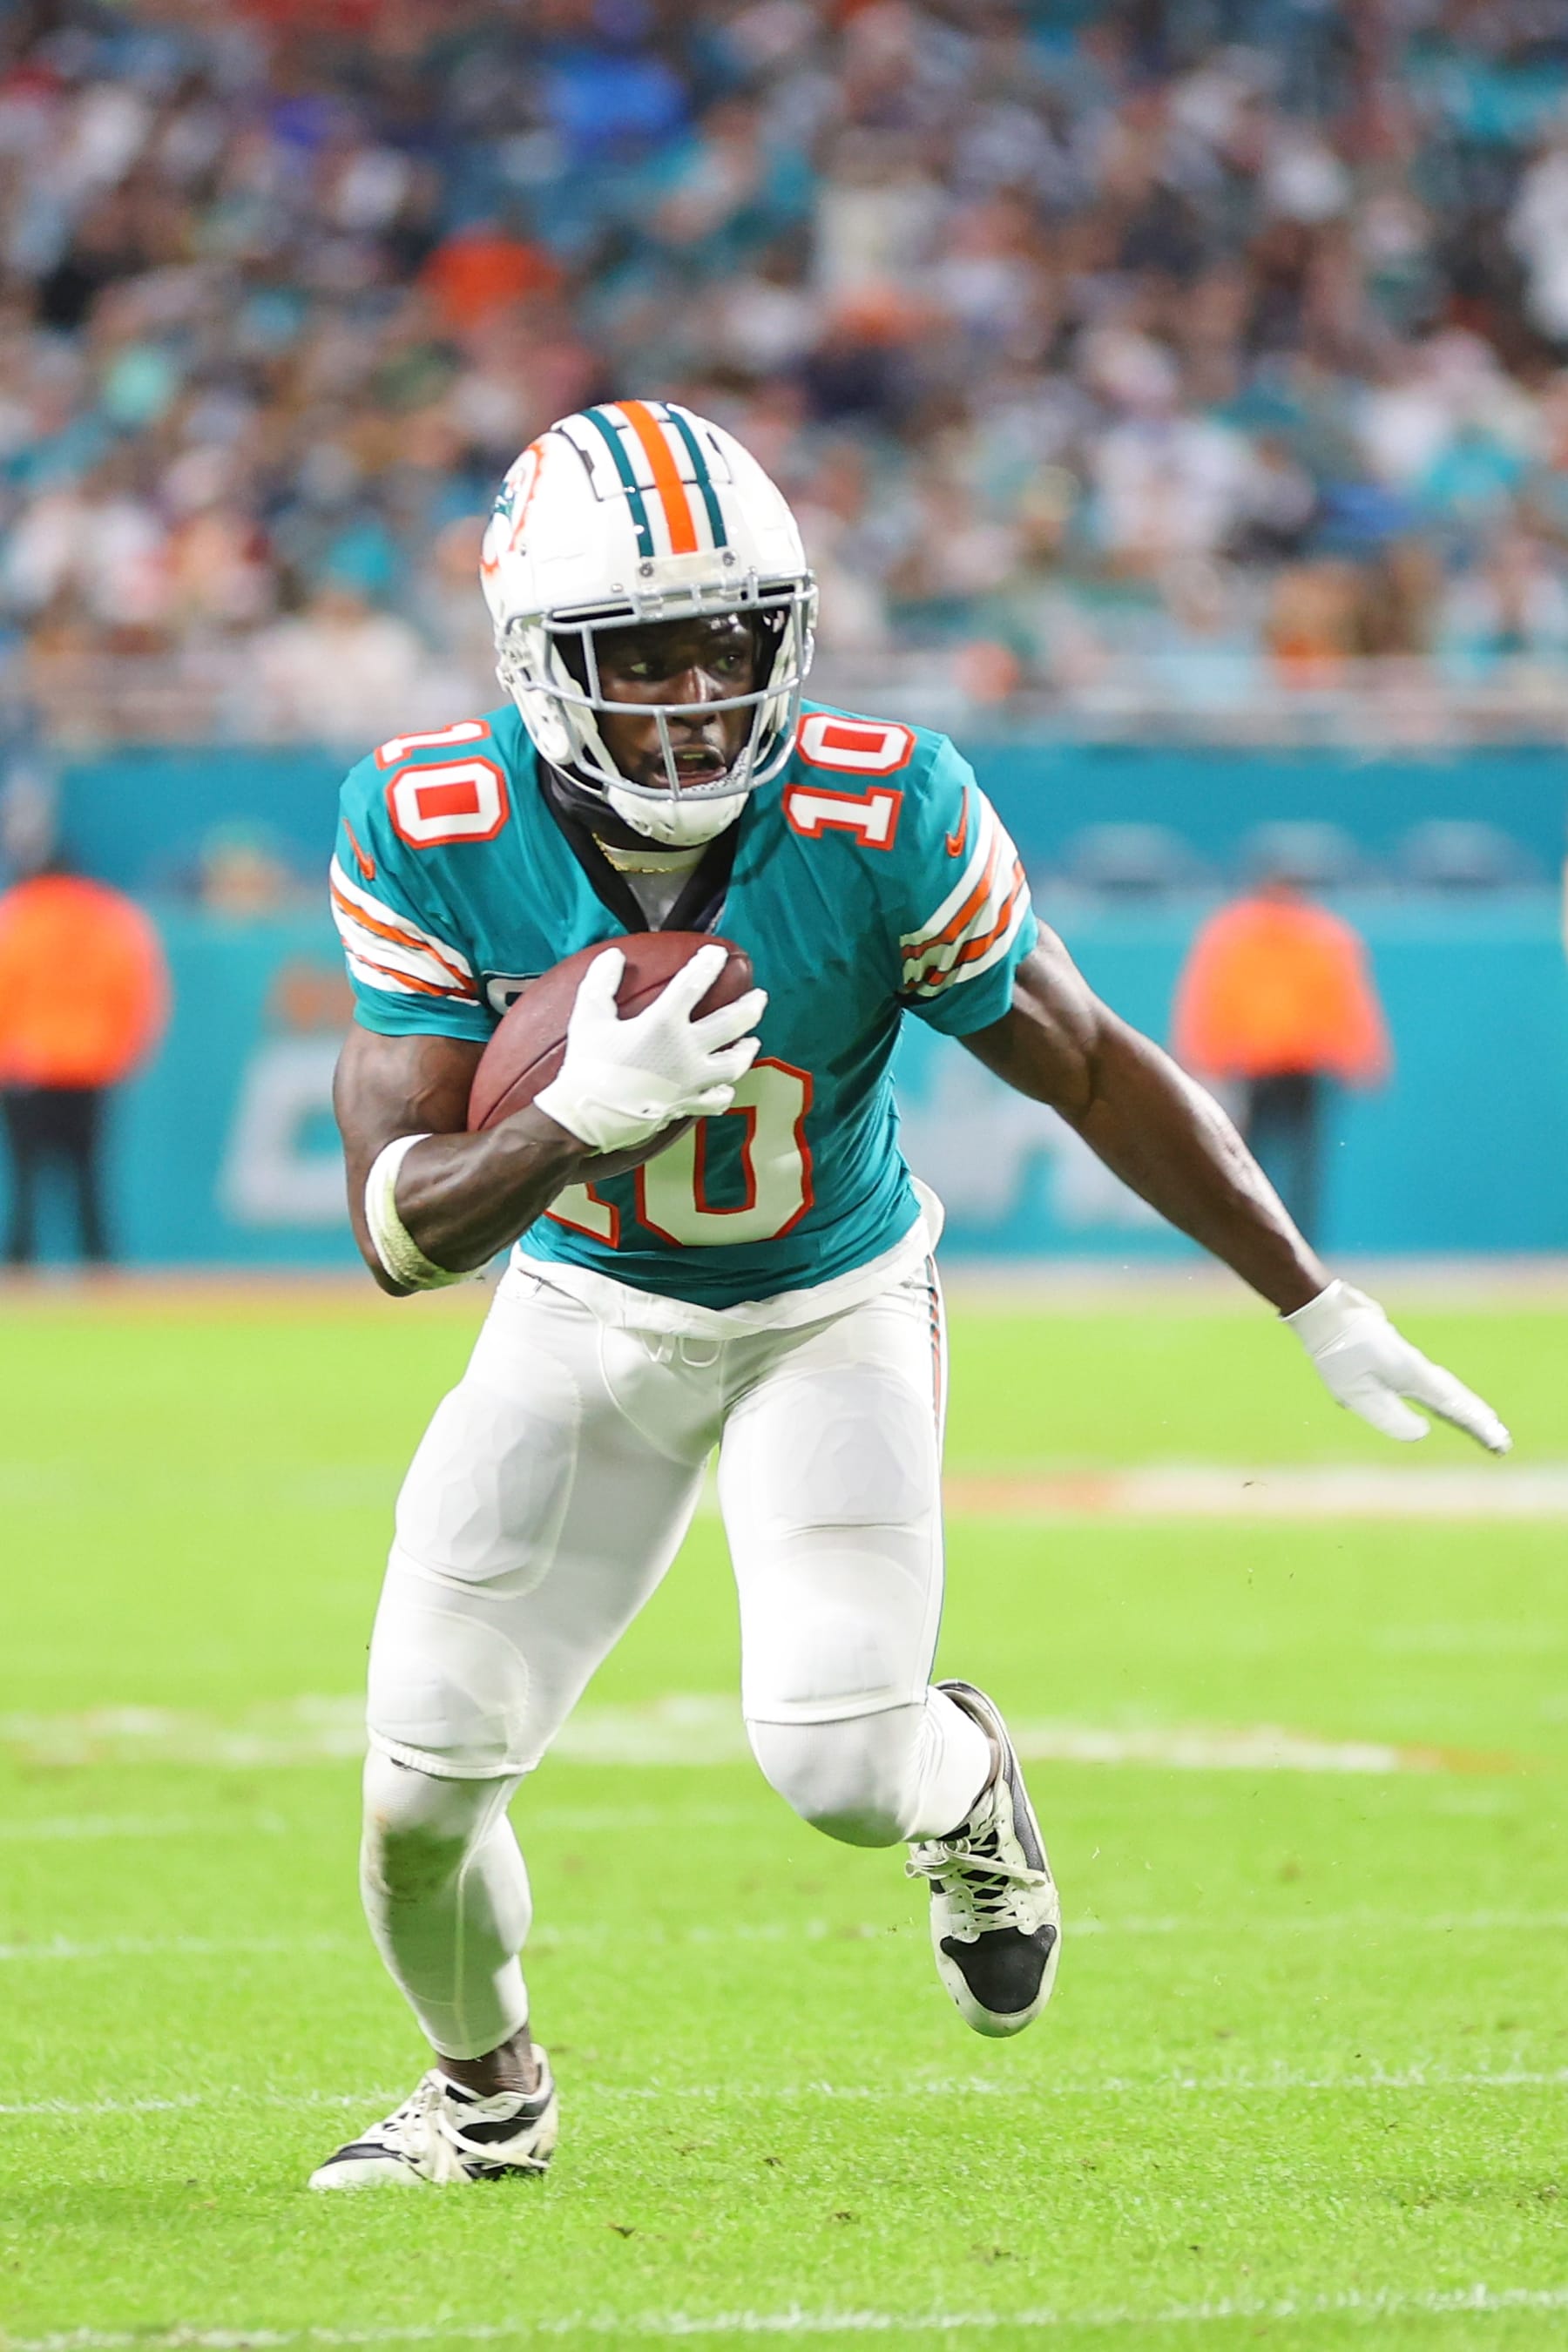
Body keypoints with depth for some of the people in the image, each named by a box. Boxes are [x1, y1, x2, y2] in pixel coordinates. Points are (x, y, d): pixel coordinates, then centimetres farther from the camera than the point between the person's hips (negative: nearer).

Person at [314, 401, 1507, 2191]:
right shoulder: (434, 833, -24)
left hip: (833, 1305, -1)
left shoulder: (879, 819, -27)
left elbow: (1092, 1068, -13)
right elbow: (400, 1227, -24)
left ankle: (967, 1790, 23)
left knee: (840, 1761, -18)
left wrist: (1323, 1314, -8)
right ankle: (484, 2091, 29)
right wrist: (582, 1114, -44)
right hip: (585, 1309, 1)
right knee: (427, 1779, -5)